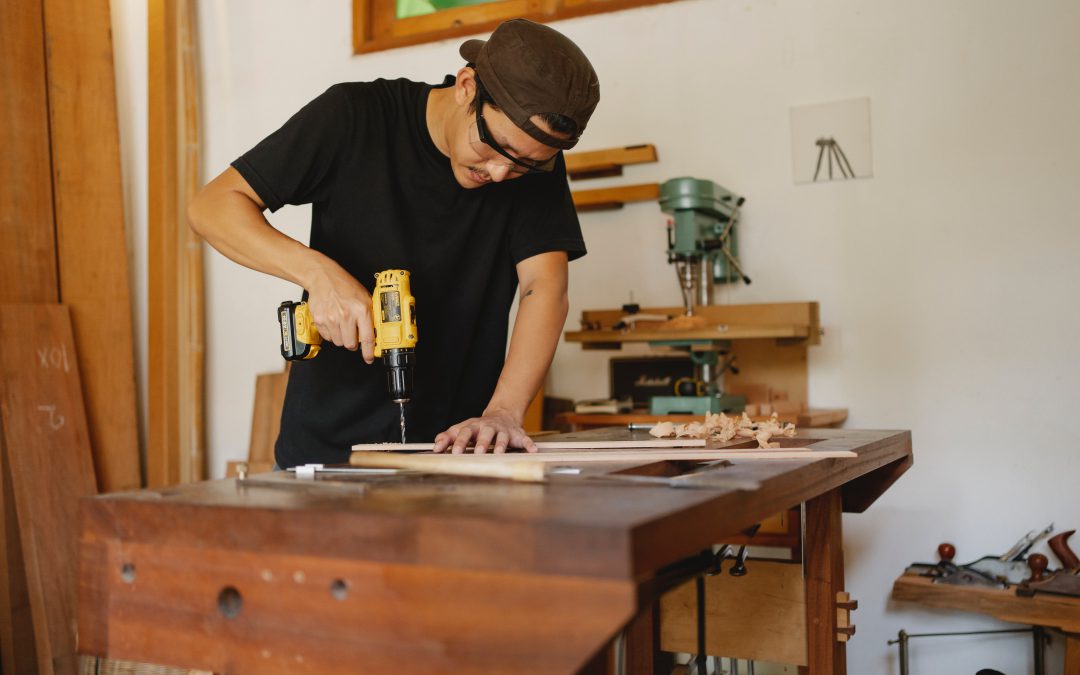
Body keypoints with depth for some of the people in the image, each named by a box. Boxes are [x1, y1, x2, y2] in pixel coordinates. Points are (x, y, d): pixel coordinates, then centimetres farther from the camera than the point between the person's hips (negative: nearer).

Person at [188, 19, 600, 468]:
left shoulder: (537, 162, -6)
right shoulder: (355, 116, -11)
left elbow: (546, 290, -14)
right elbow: (210, 206, -10)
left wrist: (503, 413, -29)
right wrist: (317, 272, -26)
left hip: (456, 446, 2)